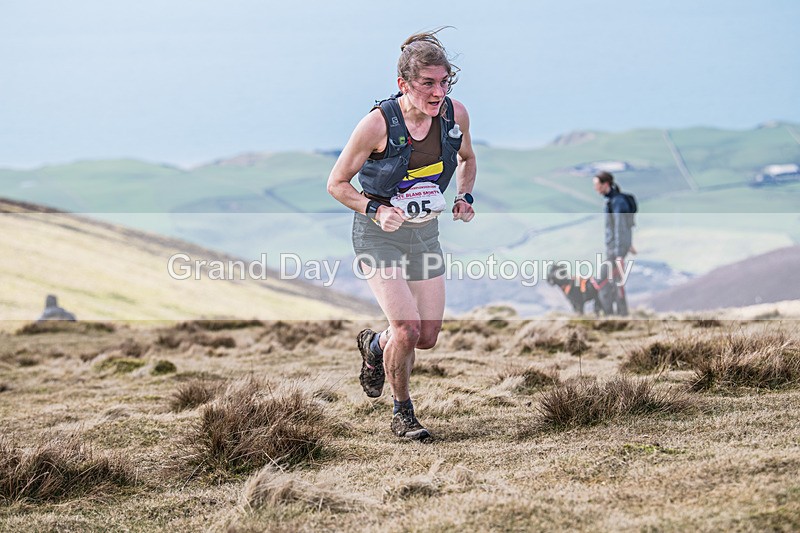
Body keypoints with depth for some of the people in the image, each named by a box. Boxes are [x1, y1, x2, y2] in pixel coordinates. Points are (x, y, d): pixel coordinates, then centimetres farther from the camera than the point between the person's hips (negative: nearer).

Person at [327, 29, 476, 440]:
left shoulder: (455, 114, -8)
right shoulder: (377, 124, -21)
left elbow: (467, 160, 15)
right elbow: (337, 183, -10)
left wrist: (464, 197, -3)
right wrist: (375, 210, -25)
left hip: (425, 232, 5)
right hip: (379, 235, -5)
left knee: (428, 339, 5)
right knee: (408, 331, -17)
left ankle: (374, 345, 39)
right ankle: (402, 413, 8)